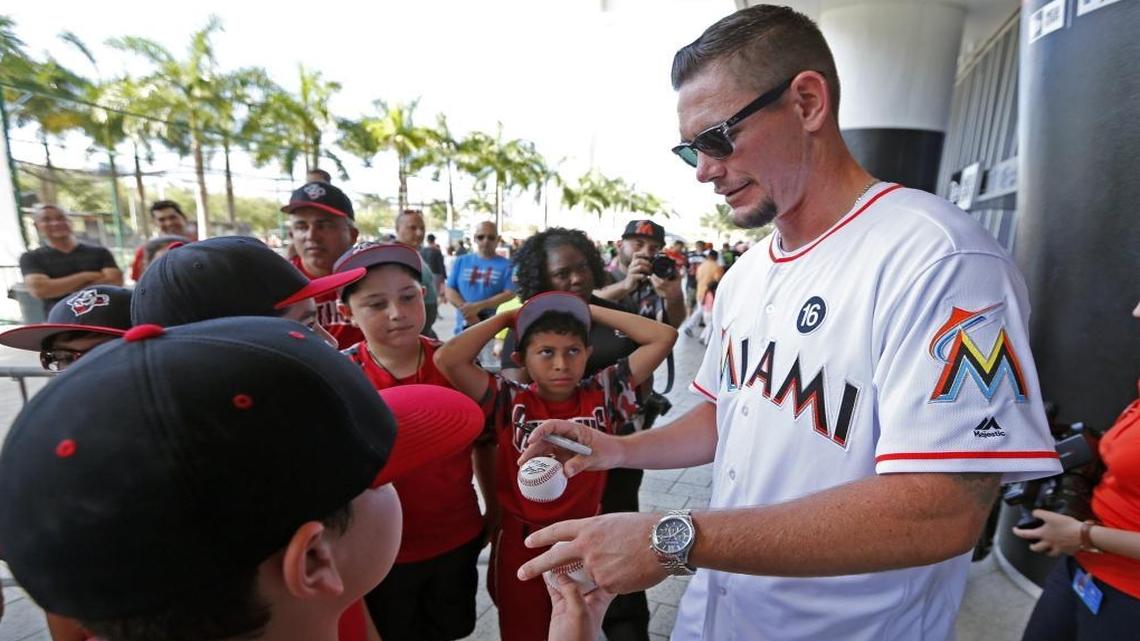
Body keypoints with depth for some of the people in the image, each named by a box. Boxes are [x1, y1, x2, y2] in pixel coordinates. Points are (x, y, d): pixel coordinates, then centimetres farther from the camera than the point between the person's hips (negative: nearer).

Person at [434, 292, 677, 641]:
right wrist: (507, 318, -16)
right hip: (521, 542, -1)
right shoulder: (509, 402, -15)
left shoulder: (602, 395, -11)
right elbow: (447, 359, -27)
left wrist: (591, 310, -13)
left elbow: (663, 337, -14)